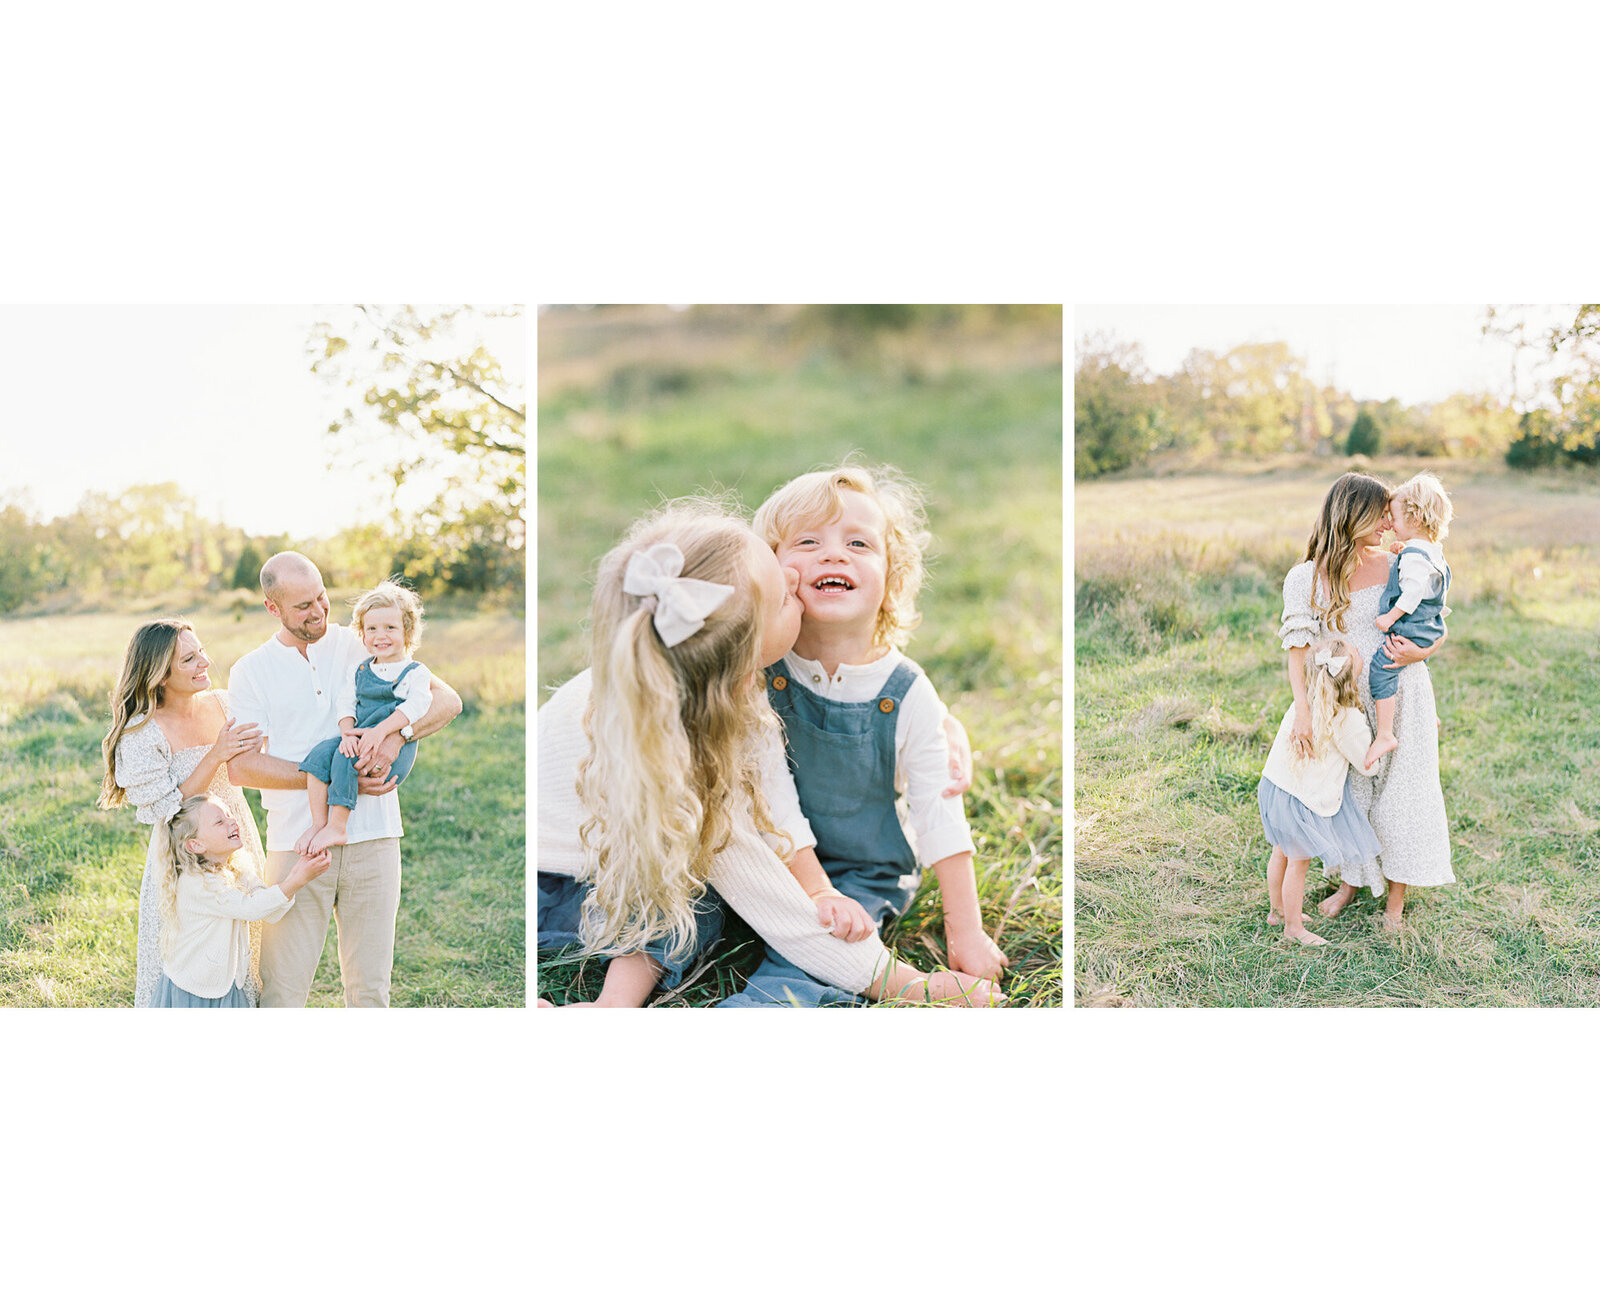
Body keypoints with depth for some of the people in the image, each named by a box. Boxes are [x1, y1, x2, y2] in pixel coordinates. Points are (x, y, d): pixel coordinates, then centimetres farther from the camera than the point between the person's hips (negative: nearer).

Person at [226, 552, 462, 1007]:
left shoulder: (361, 646, 8)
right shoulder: (251, 671, 5)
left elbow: (446, 700, 3)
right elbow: (240, 766, -5)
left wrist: (396, 735, -17)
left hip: (372, 838, 1)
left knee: (370, 986, 6)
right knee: (282, 989, -2)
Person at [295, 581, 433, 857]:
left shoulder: (416, 673, 1)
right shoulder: (360, 671, 19)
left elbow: (415, 707, -15)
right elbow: (345, 703, 11)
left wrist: (380, 731, -25)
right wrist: (347, 734, -10)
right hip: (359, 740, 6)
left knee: (344, 759, -28)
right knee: (320, 752, -19)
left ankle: (336, 827, -22)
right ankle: (318, 822, -18)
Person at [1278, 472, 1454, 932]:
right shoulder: (1306, 578, -6)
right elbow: (1298, 648, -13)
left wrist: (1420, 652, -18)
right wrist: (1302, 711, -25)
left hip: (1400, 699, 0)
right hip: (1347, 703, 0)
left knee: (1400, 790, 6)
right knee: (1351, 791, 12)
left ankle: (1395, 898, 23)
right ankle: (1351, 881, 35)